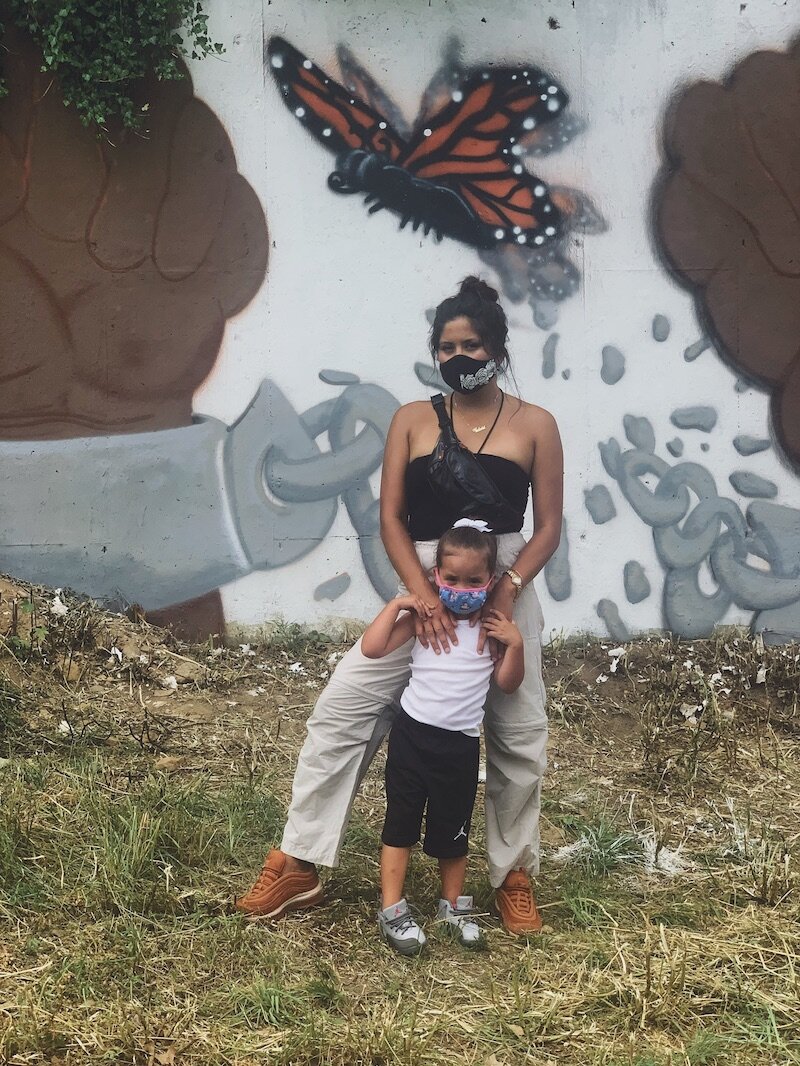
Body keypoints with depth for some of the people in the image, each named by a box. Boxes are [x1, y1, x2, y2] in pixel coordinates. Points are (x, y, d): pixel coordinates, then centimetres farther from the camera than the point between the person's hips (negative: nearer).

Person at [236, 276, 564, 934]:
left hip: (503, 594, -1)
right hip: (423, 592, 1)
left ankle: (514, 877, 27)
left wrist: (508, 588, -17)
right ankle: (299, 868, 3)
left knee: (518, 738, 7)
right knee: (342, 712, -6)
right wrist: (424, 598, -16)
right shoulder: (413, 420, 3)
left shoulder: (533, 425, 0)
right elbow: (391, 519, -2)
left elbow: (548, 527, 0)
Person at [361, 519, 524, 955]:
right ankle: (392, 909, 13)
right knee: (401, 821, 4)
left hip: (461, 743, 2)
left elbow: (507, 683, 4)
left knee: (453, 827, 13)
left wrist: (515, 644, -10)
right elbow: (371, 648, -11)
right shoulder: (422, 618, -3)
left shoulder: (492, 626, 3)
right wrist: (396, 604, -13)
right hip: (413, 734, -1)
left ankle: (453, 905, 30)